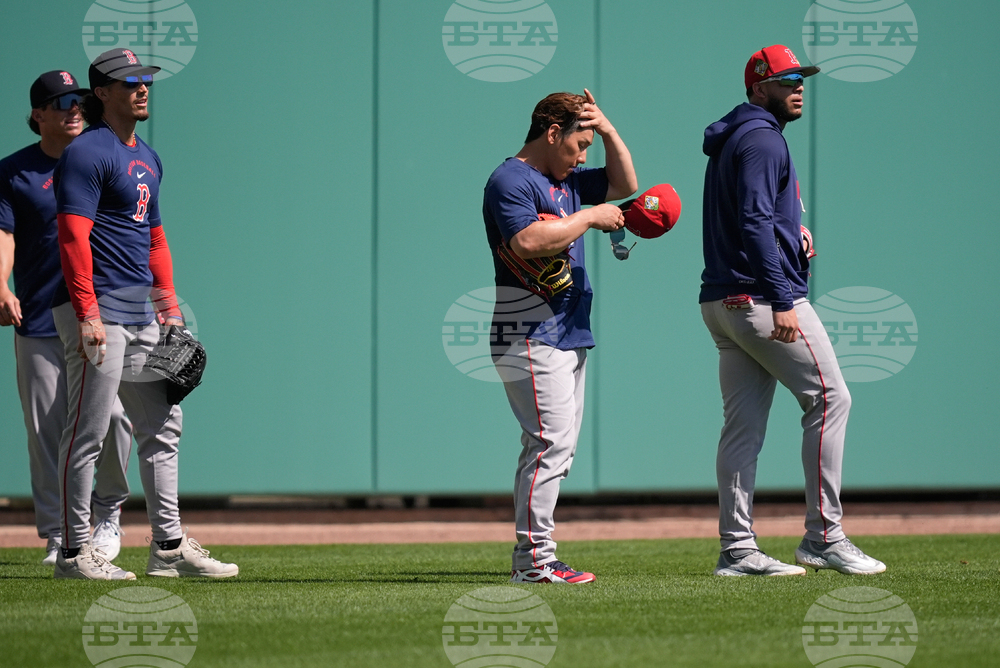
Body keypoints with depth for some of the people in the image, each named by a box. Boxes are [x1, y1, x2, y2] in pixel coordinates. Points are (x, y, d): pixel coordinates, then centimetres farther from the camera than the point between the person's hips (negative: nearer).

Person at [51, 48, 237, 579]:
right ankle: (73, 551, -1)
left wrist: (170, 310, 18)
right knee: (88, 433, -6)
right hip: (98, 312, -9)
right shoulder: (87, 153, -10)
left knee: (162, 427, 11)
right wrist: (87, 314, -25)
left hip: (141, 316, 9)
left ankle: (169, 545, 16)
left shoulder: (147, 159, 19)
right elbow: (73, 236, -18)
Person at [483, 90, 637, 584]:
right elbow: (528, 241, -26)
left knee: (557, 447, 8)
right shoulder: (510, 180, -10)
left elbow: (624, 185, 28)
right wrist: (590, 216, -17)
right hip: (533, 336, -10)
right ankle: (533, 559, -14)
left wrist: (608, 131, 14)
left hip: (570, 335, 10)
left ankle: (535, 558, 10)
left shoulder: (567, 181, 19)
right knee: (551, 442, -14)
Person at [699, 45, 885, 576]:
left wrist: (790, 240, 12)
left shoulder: (730, 141, 22)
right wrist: (781, 302, -25)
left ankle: (737, 549, 5)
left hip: (723, 302, 10)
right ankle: (823, 536, -8)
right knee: (829, 398, -6)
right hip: (761, 294, -10)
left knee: (744, 423, 7)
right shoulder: (762, 138, -10)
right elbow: (755, 221, -20)